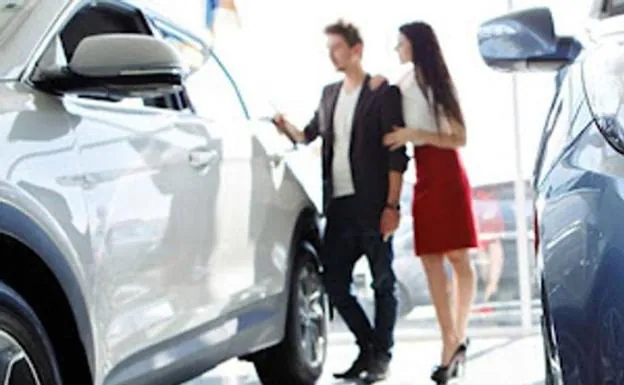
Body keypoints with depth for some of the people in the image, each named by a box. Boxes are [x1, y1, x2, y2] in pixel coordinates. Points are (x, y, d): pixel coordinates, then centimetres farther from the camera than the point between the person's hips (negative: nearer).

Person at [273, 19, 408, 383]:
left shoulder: (383, 93, -3)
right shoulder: (330, 94, 16)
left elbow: (396, 154, -7)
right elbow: (310, 135, 25)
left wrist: (392, 205, -14)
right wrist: (286, 127, 4)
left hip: (371, 205, -6)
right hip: (339, 205, 6)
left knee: (382, 282, 3)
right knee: (335, 283, 7)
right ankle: (368, 348, 22)